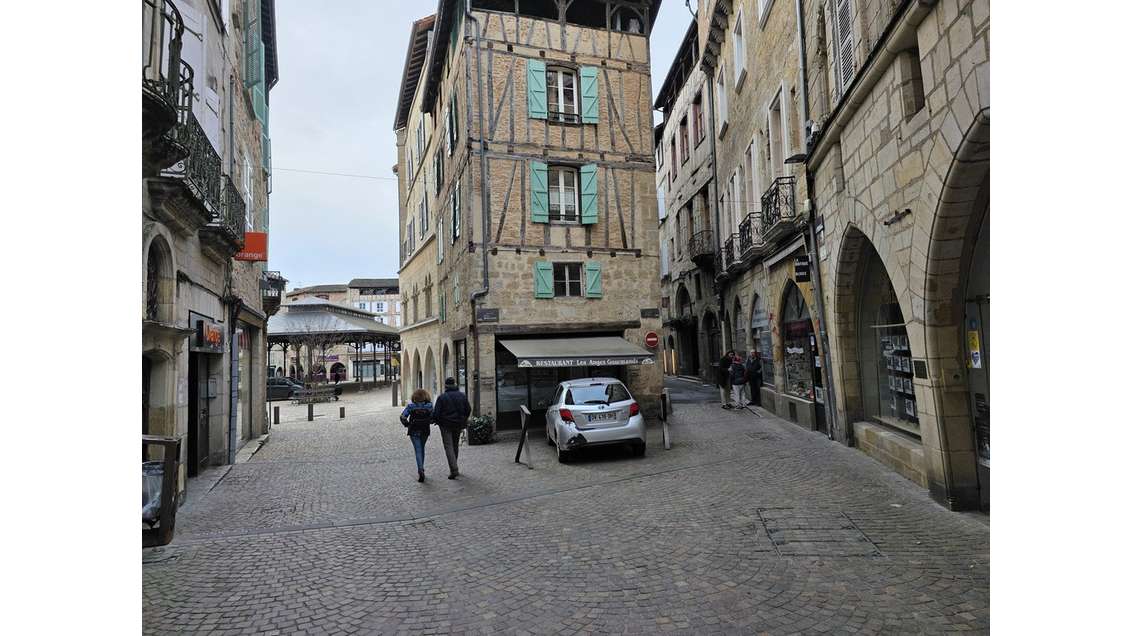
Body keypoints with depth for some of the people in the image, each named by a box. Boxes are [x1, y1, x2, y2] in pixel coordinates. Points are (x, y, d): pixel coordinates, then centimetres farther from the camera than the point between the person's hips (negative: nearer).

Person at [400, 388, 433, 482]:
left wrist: (407, 424, 2)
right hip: (425, 431, 2)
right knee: (422, 449, 21)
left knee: (418, 451, -1)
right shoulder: (429, 406, -6)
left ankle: (420, 470, -16)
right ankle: (421, 469, 30)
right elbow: (433, 418, -7)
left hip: (414, 432, -2)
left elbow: (402, 417, -13)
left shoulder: (410, 406, -9)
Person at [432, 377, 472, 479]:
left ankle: (454, 470, -14)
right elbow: (468, 410, 7)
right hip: (458, 425, 5)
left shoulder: (442, 397, -10)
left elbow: (436, 413, -11)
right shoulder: (462, 396, 4)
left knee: (448, 446, -4)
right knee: (455, 445, 19)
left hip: (446, 425, -5)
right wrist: (463, 421, 19)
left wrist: (435, 420, 9)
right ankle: (454, 466, 29)